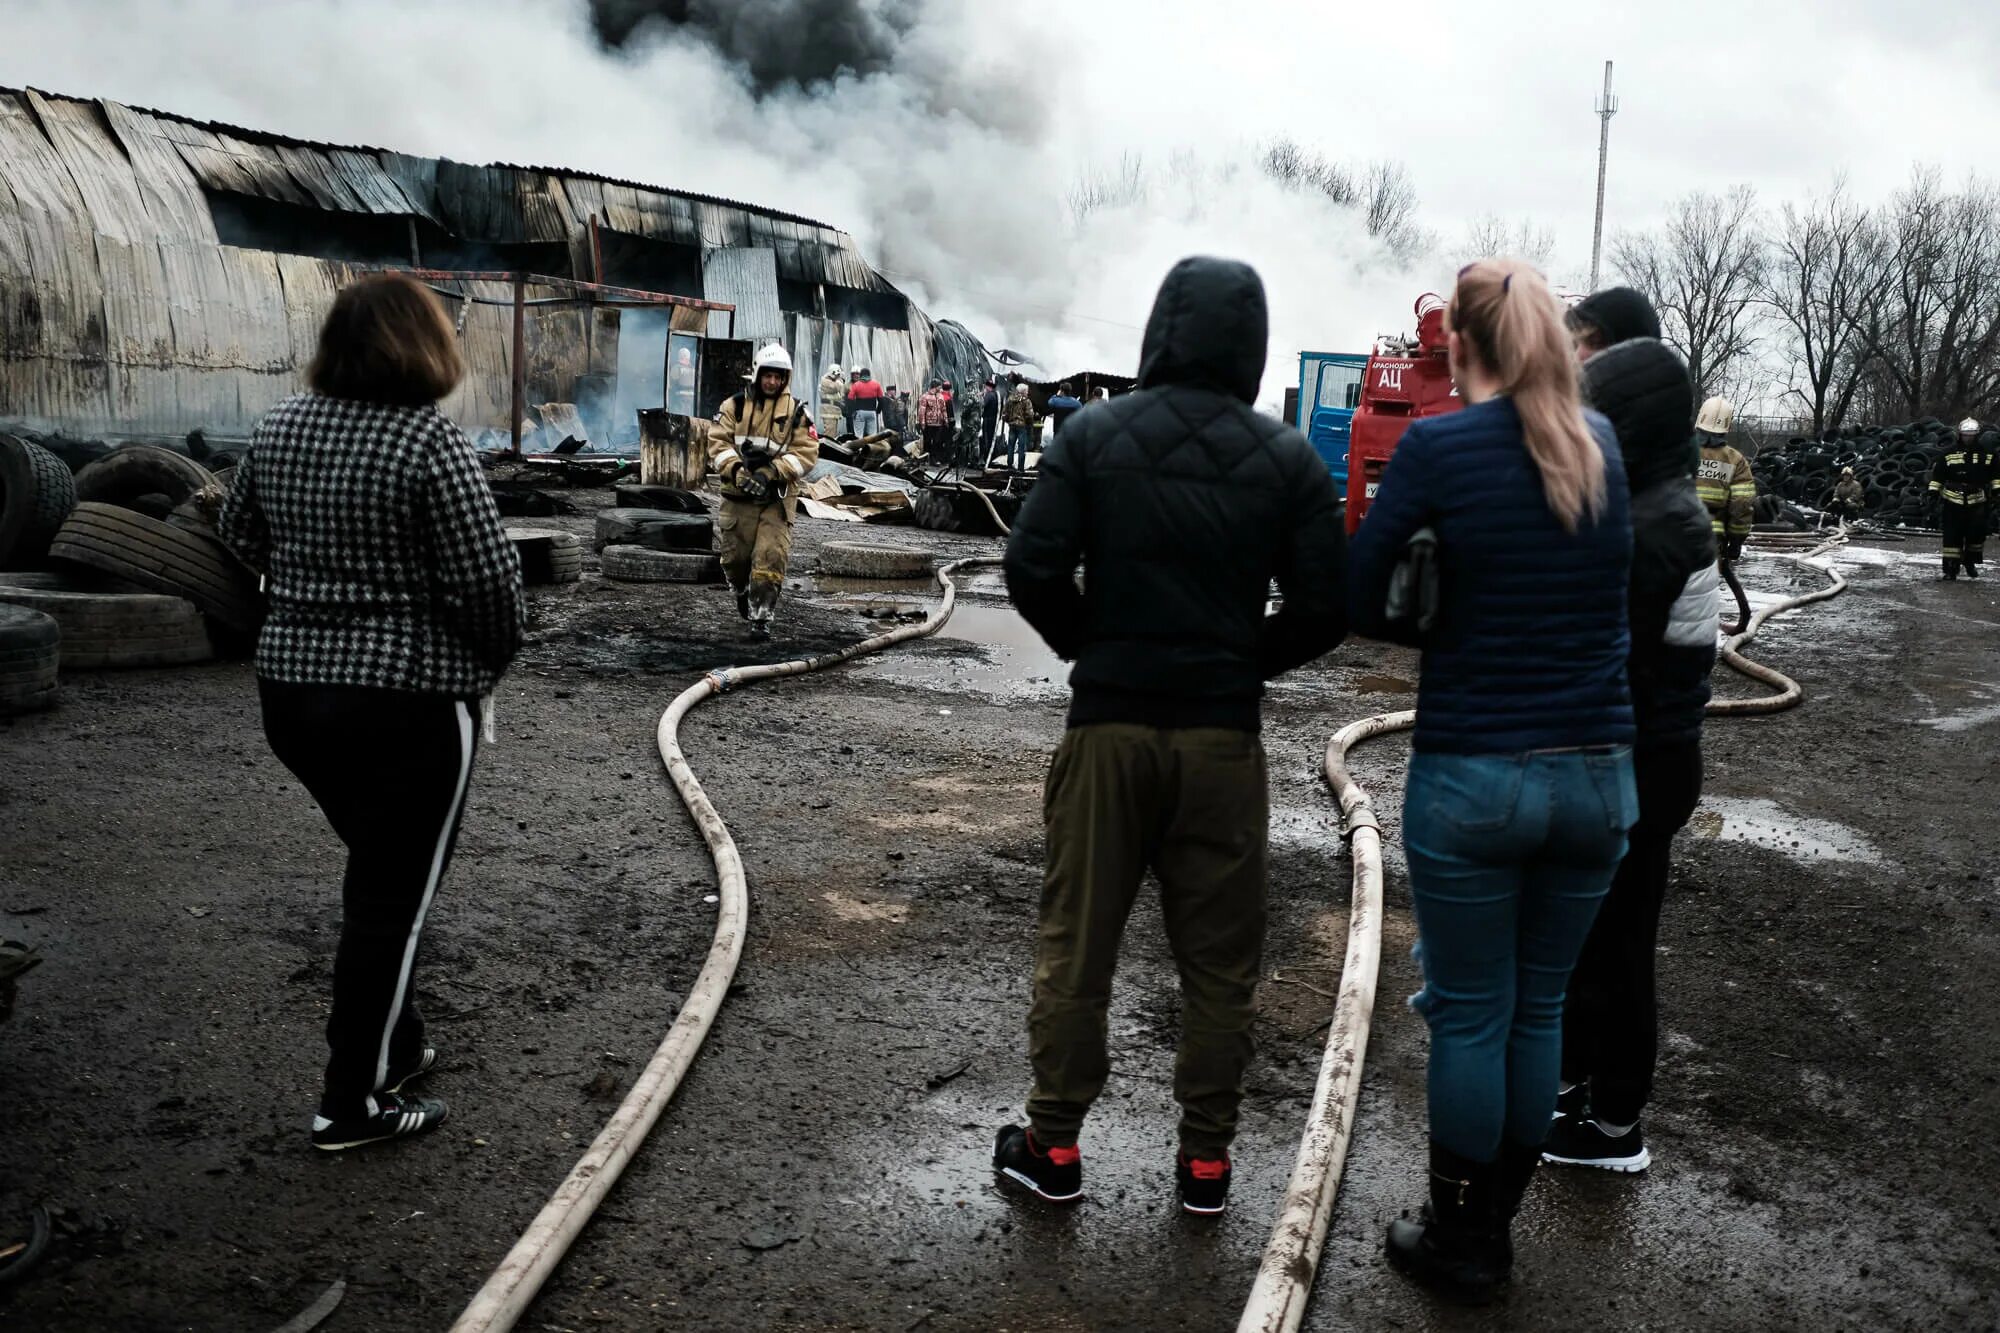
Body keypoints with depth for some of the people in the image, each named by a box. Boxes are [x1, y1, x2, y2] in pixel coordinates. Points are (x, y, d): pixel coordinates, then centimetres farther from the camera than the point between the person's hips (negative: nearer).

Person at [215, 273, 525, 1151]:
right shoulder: (430, 443, -17)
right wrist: (490, 661, 1)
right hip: (406, 699, -7)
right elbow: (487, 578, -18)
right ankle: (355, 1102, 12)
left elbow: (239, 532, 19)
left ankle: (391, 1046, 34)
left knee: (377, 867, 23)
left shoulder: (279, 428, 5)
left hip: (291, 684, 7)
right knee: (395, 895, 4)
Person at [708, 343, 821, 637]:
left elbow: (807, 453, -4)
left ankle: (762, 616, -6)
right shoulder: (734, 406, 5)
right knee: (735, 555, 10)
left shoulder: (796, 413, 3)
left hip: (777, 498, -1)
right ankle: (742, 592, 42)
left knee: (771, 557, -12)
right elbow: (718, 443, -2)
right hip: (739, 494, 1)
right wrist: (736, 471, -20)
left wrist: (772, 473, -17)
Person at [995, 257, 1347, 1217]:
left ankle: (1053, 1146, 20)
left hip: (1108, 723, 0)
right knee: (1219, 959, 11)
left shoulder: (1093, 437, -4)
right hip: (1222, 732, 1)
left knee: (1076, 944, 10)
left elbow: (1033, 569, -10)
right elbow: (1321, 607, -5)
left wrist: (1087, 647, 6)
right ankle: (1205, 1157, 20)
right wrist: (1246, 663, 11)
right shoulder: (1288, 459, -1)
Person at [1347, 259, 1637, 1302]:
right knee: (1538, 1010, 16)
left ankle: (1457, 1243, 22)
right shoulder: (1601, 444, 6)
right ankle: (1493, 1229, 30)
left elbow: (1356, 601, -9)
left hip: (1474, 776, -4)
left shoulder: (1437, 446, -10)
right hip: (1596, 776, 5)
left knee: (1470, 1014, 9)